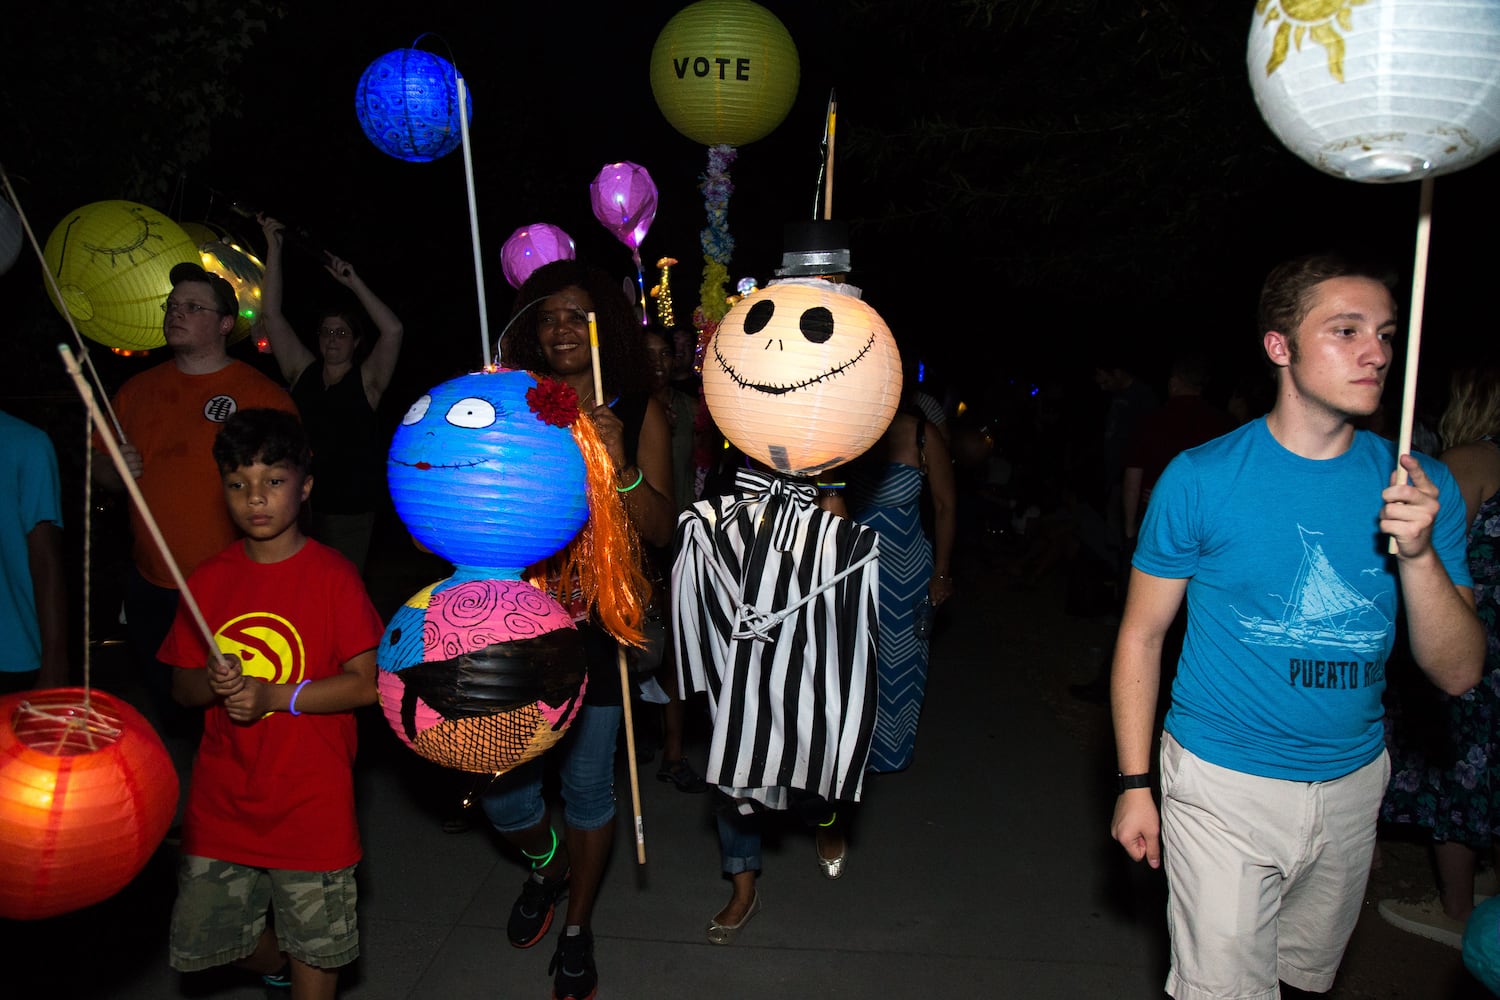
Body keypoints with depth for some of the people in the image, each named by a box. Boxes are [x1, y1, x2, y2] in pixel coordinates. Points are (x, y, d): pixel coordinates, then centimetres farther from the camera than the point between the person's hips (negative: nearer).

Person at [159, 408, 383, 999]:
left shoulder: (331, 576, -11)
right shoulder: (209, 580, 2)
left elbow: (365, 683, -14)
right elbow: (182, 687, 7)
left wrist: (274, 695, -21)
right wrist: (214, 682, -14)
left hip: (310, 800, -4)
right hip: (222, 798, 4)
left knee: (314, 944, 7)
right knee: (213, 932, 17)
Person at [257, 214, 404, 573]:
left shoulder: (366, 381, -1)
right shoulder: (302, 372, 8)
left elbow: (392, 330, -16)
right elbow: (272, 316, 5)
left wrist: (354, 283, -11)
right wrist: (274, 247, 1)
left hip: (349, 511, -3)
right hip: (299, 503, 3)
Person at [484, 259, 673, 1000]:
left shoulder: (637, 411, -1)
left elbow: (659, 530, -7)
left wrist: (620, 464, -22)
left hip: (598, 620, -1)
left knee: (588, 780, 8)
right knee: (496, 776, 1)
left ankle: (577, 927, 33)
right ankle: (547, 863, 37)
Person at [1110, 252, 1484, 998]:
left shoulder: (1418, 487, -3)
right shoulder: (1202, 477, -13)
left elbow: (1458, 673, -4)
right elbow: (1141, 636, -6)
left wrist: (1419, 553, -21)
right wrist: (1134, 784, -7)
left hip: (1352, 787, 4)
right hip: (1222, 783, -4)